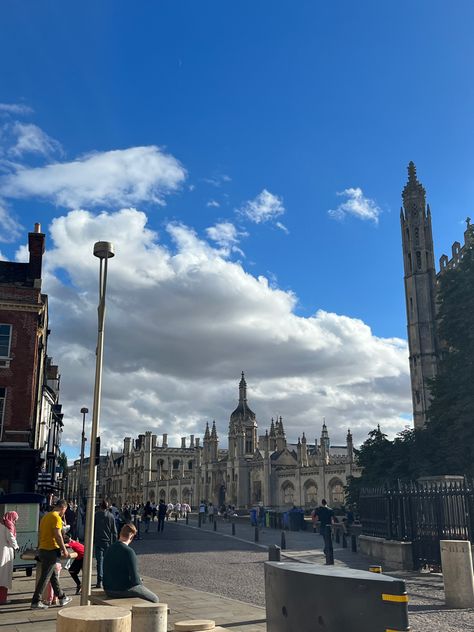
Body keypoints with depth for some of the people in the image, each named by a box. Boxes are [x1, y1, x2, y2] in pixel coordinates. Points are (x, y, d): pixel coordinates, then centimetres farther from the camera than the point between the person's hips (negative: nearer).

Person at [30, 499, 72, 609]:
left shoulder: (46, 516, 15)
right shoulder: (56, 517, -13)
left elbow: (40, 534, 19)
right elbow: (58, 535, -19)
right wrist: (64, 549, -12)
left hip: (42, 549, 10)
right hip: (51, 550, -10)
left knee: (54, 575, 16)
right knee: (45, 577, -3)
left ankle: (62, 597, 25)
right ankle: (35, 601, 1)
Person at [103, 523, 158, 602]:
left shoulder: (109, 549, 2)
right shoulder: (129, 551, -21)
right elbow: (135, 579, -21)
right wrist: (140, 582, 2)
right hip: (124, 590, -8)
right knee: (154, 599, 7)